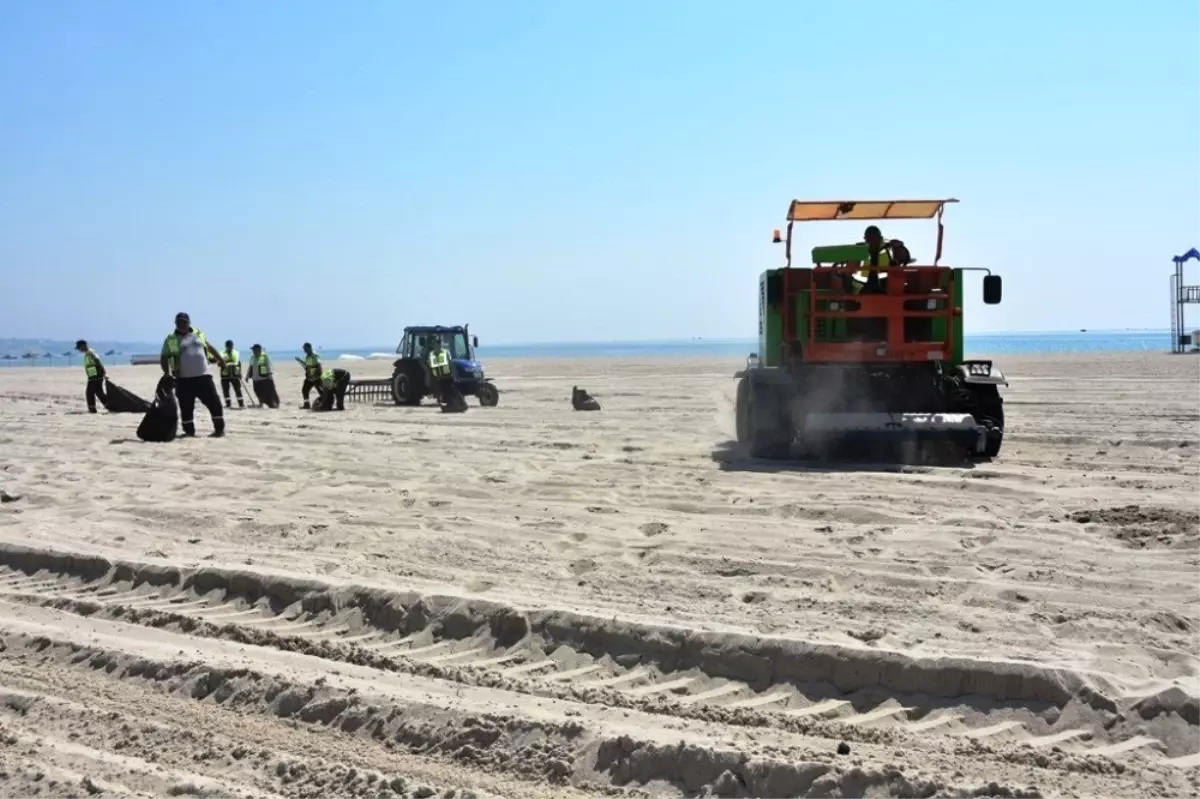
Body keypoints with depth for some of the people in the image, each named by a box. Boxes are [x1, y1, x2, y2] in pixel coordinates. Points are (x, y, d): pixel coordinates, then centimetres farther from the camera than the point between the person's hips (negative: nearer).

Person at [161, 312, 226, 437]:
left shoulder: (198, 334, 11)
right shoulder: (171, 339, 1)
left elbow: (209, 347, 25)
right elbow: (164, 358, -2)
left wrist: (220, 359, 22)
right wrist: (167, 373, -16)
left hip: (203, 376, 2)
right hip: (184, 379, -2)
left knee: (214, 402, -2)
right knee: (186, 407, 1)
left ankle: (219, 429, 7)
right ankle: (189, 431, 13)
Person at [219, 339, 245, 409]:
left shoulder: (236, 353, 9)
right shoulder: (222, 354, -2)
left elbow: (239, 363, 15)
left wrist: (240, 373, 11)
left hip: (235, 375, 1)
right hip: (225, 375, -1)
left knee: (238, 390, -2)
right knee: (225, 391, 1)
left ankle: (241, 404, 0)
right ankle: (228, 404, 9)